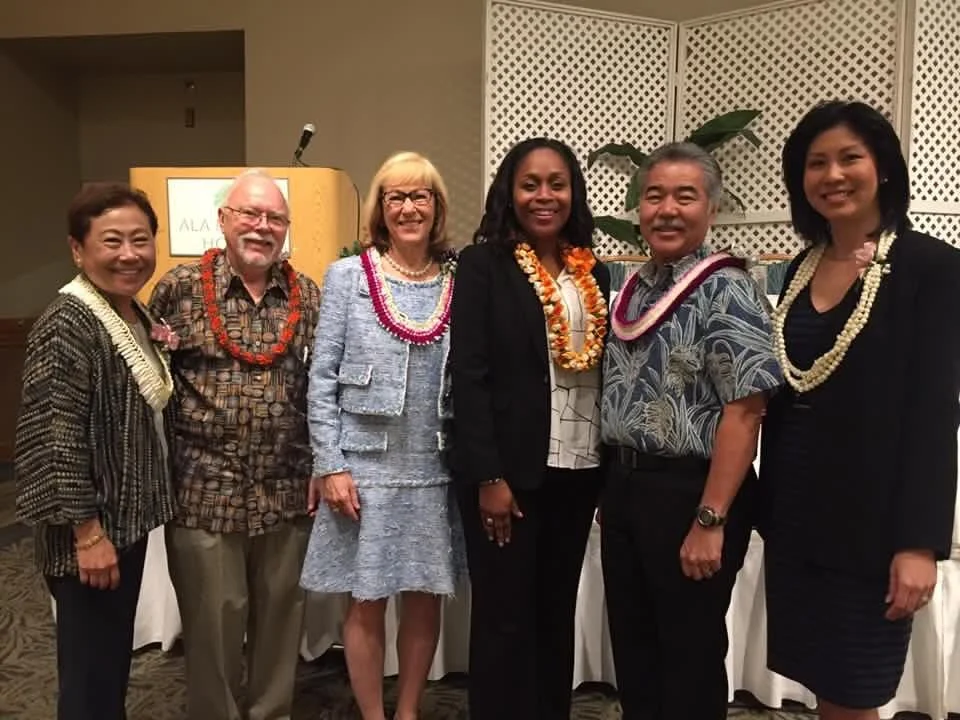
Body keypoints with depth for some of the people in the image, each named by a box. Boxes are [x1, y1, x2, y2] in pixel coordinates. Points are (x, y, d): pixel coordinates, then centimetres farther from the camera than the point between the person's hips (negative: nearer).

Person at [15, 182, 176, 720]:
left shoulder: (138, 315, 7)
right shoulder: (68, 323, -20)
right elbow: (56, 438, -23)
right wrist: (87, 530, -21)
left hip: (129, 517, 9)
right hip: (91, 527, -9)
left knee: (116, 657, 21)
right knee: (91, 668, 5)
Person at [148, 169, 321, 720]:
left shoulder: (308, 296, 5)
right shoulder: (181, 287, -3)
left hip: (288, 490, 3)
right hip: (206, 489, -2)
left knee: (281, 615, 15)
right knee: (213, 621, 10)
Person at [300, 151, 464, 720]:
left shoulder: (461, 282, 3)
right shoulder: (347, 276, -2)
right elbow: (323, 378, -3)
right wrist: (330, 466, -8)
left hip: (435, 469, 2)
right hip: (365, 466, -2)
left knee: (426, 601, 12)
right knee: (367, 604, 7)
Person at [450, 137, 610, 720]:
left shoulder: (596, 274, 11)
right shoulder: (482, 264, -5)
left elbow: (606, 373, 12)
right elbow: (469, 375, -10)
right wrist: (489, 476, -15)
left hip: (578, 471, 5)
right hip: (510, 472, -5)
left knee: (558, 614, 15)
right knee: (505, 618, 6)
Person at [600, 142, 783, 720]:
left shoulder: (726, 291, -14)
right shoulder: (636, 288, 8)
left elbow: (744, 411, -19)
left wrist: (710, 521, -21)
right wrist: (614, 486, 12)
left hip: (688, 491, -7)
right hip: (625, 485, 7)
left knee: (689, 657, 10)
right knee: (632, 650, 19)